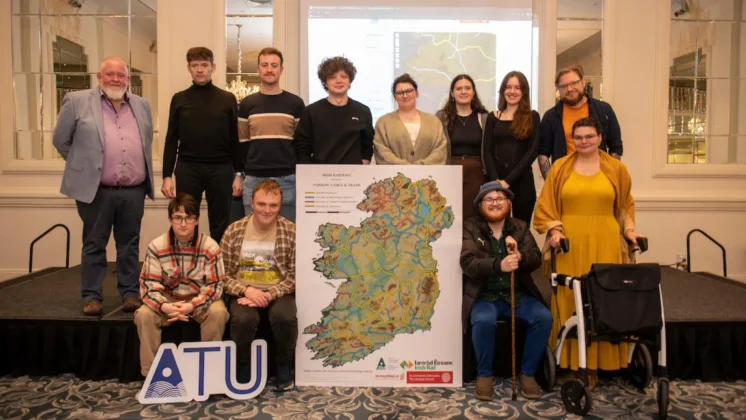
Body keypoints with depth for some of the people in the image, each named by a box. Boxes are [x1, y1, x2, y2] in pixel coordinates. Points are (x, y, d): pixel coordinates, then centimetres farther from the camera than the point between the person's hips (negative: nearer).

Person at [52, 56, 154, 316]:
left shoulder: (142, 105, 11)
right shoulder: (77, 101, 0)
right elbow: (61, 140, 5)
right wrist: (82, 164, 7)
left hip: (134, 191, 3)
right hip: (96, 190, -3)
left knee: (129, 245, 10)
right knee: (94, 245, 6)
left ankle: (130, 293, 19)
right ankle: (92, 296, 17)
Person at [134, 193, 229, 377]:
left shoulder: (210, 247, -14)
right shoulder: (156, 246, -11)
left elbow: (215, 285, -14)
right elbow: (148, 284, -12)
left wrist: (192, 306, -30)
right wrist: (164, 306, -32)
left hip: (200, 301, -1)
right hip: (168, 300, 2)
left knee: (218, 312, -31)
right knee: (143, 315, -26)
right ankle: (150, 372, -10)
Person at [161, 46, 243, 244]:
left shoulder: (227, 99, 4)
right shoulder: (179, 99, 6)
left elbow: (235, 139, 4)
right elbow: (171, 140, 7)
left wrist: (239, 173, -1)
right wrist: (167, 175, 0)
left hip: (220, 169, 0)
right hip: (187, 169, 1)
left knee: (220, 225, 7)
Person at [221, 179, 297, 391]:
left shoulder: (291, 231, -4)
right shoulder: (234, 231, -2)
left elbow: (295, 275, -4)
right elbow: (223, 274, 1)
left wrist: (270, 294, -18)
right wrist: (246, 290, -17)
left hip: (278, 293, 0)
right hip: (244, 293, 0)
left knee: (285, 317, -32)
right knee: (243, 319, -32)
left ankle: (284, 366, -2)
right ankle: (243, 367, -2)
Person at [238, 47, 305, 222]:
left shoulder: (296, 103, 4)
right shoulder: (247, 104, 8)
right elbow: (241, 142, 10)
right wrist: (239, 174, 6)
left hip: (288, 180, -1)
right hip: (254, 179, 1)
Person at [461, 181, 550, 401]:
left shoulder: (520, 227, 11)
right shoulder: (470, 227, 0)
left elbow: (536, 259, -1)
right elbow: (468, 262, -16)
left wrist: (520, 257, -26)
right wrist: (498, 265, -34)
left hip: (519, 295, 3)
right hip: (484, 296, -3)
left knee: (544, 317, -22)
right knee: (483, 321, -33)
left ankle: (528, 373, -1)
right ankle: (484, 375, -7)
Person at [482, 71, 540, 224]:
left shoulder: (532, 117, 4)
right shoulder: (493, 117, 9)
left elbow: (532, 151, -4)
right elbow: (487, 151, 3)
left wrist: (508, 180, -12)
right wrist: (496, 180, -12)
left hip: (522, 181, -1)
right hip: (495, 181, 1)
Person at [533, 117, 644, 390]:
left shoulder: (616, 169, 10)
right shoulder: (559, 168, 8)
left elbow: (625, 205, 17)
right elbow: (546, 204, 7)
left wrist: (629, 230, 5)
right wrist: (554, 229, -5)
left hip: (605, 244, 1)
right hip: (570, 244, 0)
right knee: (570, 302, -2)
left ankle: (595, 364, 10)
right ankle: (569, 362, 7)